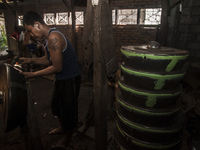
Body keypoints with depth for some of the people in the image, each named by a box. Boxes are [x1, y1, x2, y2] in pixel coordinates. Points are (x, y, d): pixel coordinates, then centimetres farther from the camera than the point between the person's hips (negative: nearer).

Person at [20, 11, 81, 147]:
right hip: (61, 78, 10)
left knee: (68, 108, 8)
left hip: (70, 79, -10)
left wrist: (32, 74, -18)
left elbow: (57, 67, -25)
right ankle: (63, 127, 51)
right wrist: (31, 60, 0)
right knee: (56, 105, 25)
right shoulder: (49, 37, 7)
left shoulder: (53, 38, -25)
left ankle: (67, 139, 33)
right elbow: (48, 59, 15)